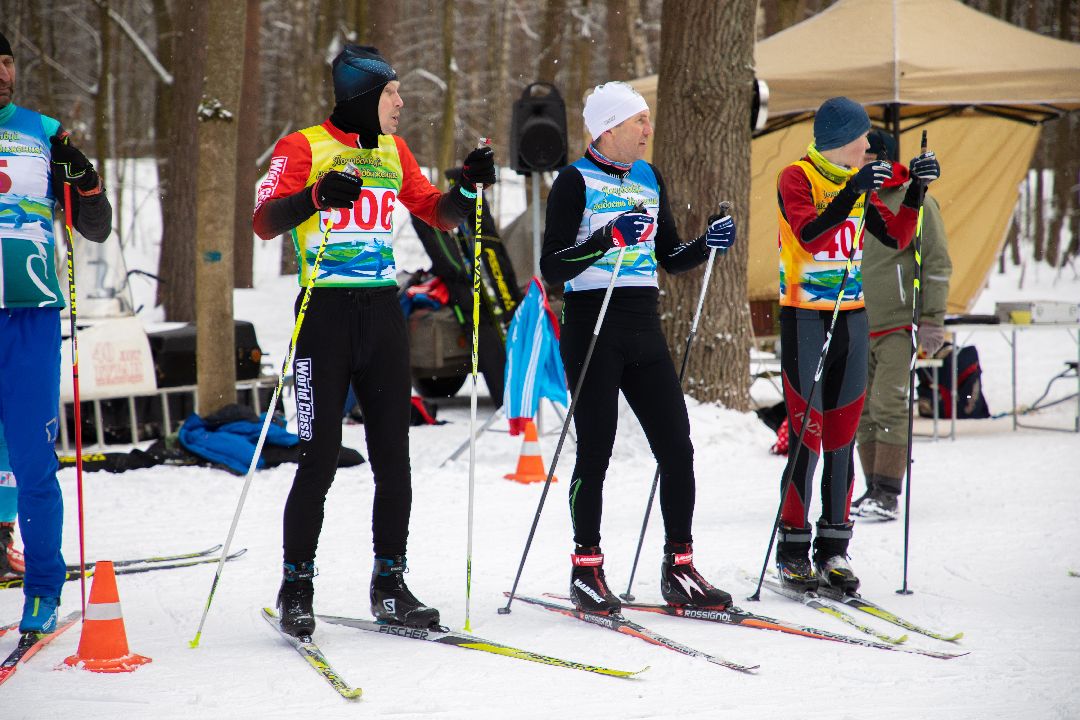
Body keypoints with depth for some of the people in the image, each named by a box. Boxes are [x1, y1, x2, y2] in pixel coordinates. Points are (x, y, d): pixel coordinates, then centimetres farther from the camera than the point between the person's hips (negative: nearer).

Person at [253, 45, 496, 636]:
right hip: (325, 311, -5)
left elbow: (438, 215, 19)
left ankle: (389, 585, 13)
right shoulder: (303, 147, -4)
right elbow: (265, 222, -14)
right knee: (320, 457, -6)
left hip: (383, 310, 6)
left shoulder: (393, 151, 14)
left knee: (393, 458, 5)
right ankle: (296, 586, 5)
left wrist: (468, 188, -1)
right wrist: (316, 196, -31)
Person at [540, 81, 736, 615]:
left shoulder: (649, 179, 14)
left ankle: (678, 570, 9)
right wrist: (609, 237, -24)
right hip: (592, 327, -6)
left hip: (643, 329, 6)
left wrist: (707, 245, 1)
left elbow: (670, 258, 20)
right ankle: (586, 570, 9)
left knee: (677, 449, 1)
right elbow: (552, 268, -12)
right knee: (595, 452, -2)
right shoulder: (575, 181, -6)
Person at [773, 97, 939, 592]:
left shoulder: (858, 182, 11)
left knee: (842, 437, 6)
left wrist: (916, 192, -5)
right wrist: (854, 190, -31)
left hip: (852, 317, 6)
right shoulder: (796, 178, -8)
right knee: (806, 435, -7)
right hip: (806, 316, -6)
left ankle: (834, 547, 12)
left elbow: (896, 237, 7)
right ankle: (793, 549, 2)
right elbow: (810, 234, -25)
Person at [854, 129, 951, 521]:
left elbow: (937, 264, -6)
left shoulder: (916, 202, -4)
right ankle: (874, 490, 13)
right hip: (857, 326, 6)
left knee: (888, 405, -12)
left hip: (898, 325, -6)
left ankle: (887, 494, -10)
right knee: (863, 412, 5)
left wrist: (931, 321, -13)